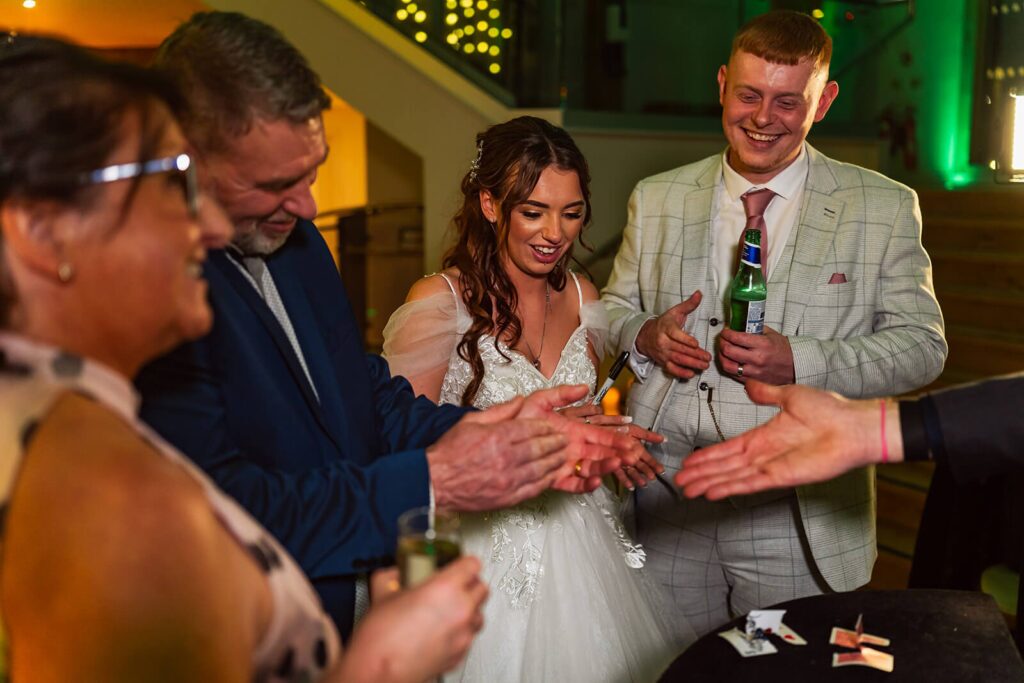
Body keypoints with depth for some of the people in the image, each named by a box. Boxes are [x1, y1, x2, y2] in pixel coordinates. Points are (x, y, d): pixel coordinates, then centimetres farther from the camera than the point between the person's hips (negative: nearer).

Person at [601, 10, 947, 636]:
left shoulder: (885, 208, -1)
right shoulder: (655, 200, 6)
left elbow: (923, 344, -1)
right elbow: (614, 309, 14)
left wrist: (801, 362, -18)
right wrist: (645, 334, -10)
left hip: (795, 512, -2)